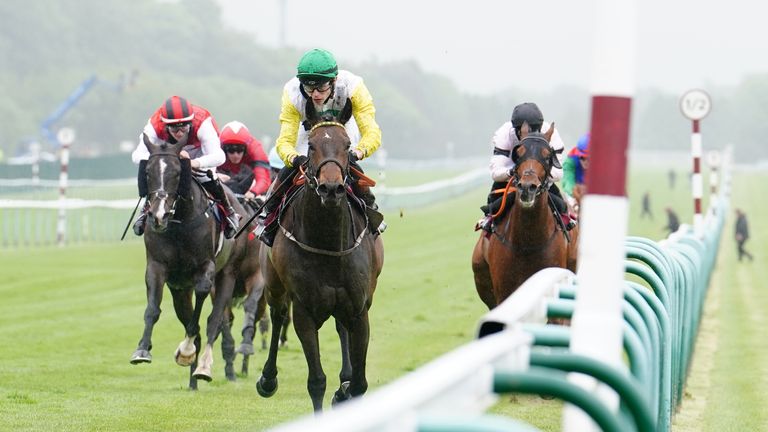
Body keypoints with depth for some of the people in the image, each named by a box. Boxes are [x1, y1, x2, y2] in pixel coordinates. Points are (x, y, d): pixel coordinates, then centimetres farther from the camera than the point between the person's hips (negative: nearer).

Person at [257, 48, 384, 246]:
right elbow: (285, 140, -36)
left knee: (354, 171, -21)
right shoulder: (293, 94, -34)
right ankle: (269, 214, 9)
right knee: (288, 172, -16)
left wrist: (356, 153, -61)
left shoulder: (352, 86, -37)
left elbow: (372, 133, -40)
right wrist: (294, 158, -59)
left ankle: (370, 210, 7)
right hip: (310, 132, 1)